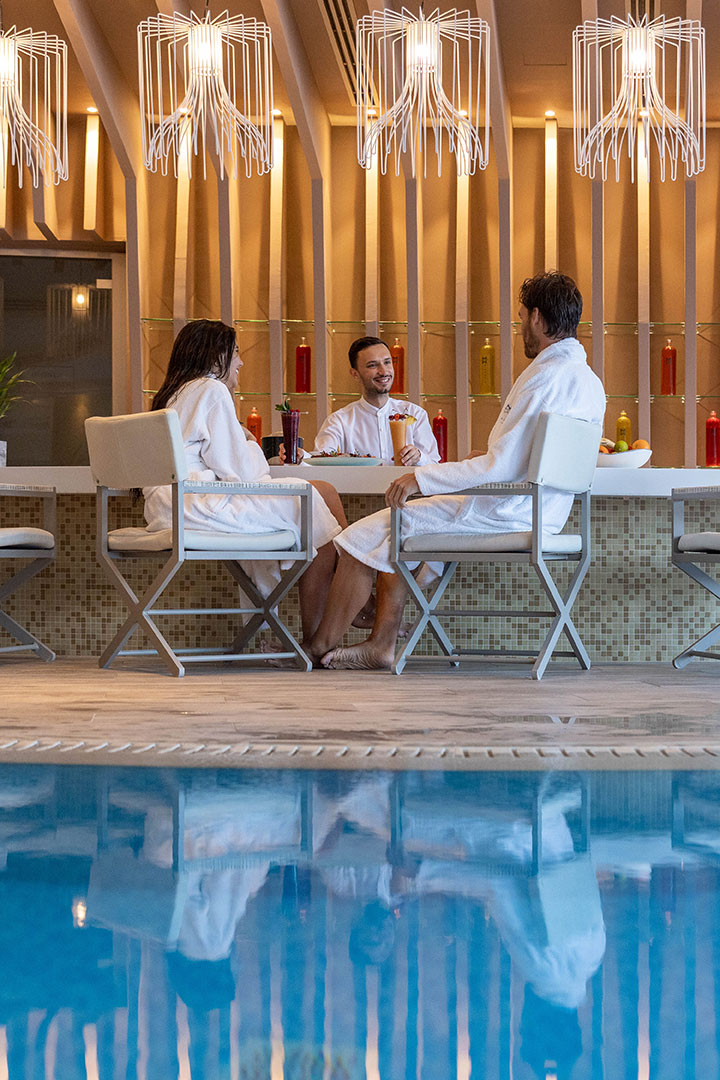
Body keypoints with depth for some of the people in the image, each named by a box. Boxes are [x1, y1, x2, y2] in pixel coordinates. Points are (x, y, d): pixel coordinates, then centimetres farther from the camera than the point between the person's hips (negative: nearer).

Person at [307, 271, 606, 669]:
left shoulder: (545, 378, -20)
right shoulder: (588, 381, 9)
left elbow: (503, 467, -24)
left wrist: (421, 477, -18)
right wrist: (485, 459, 22)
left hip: (502, 514, -10)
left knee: (365, 536, -1)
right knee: (393, 536, 24)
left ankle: (320, 647, 11)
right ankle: (382, 644, 18)